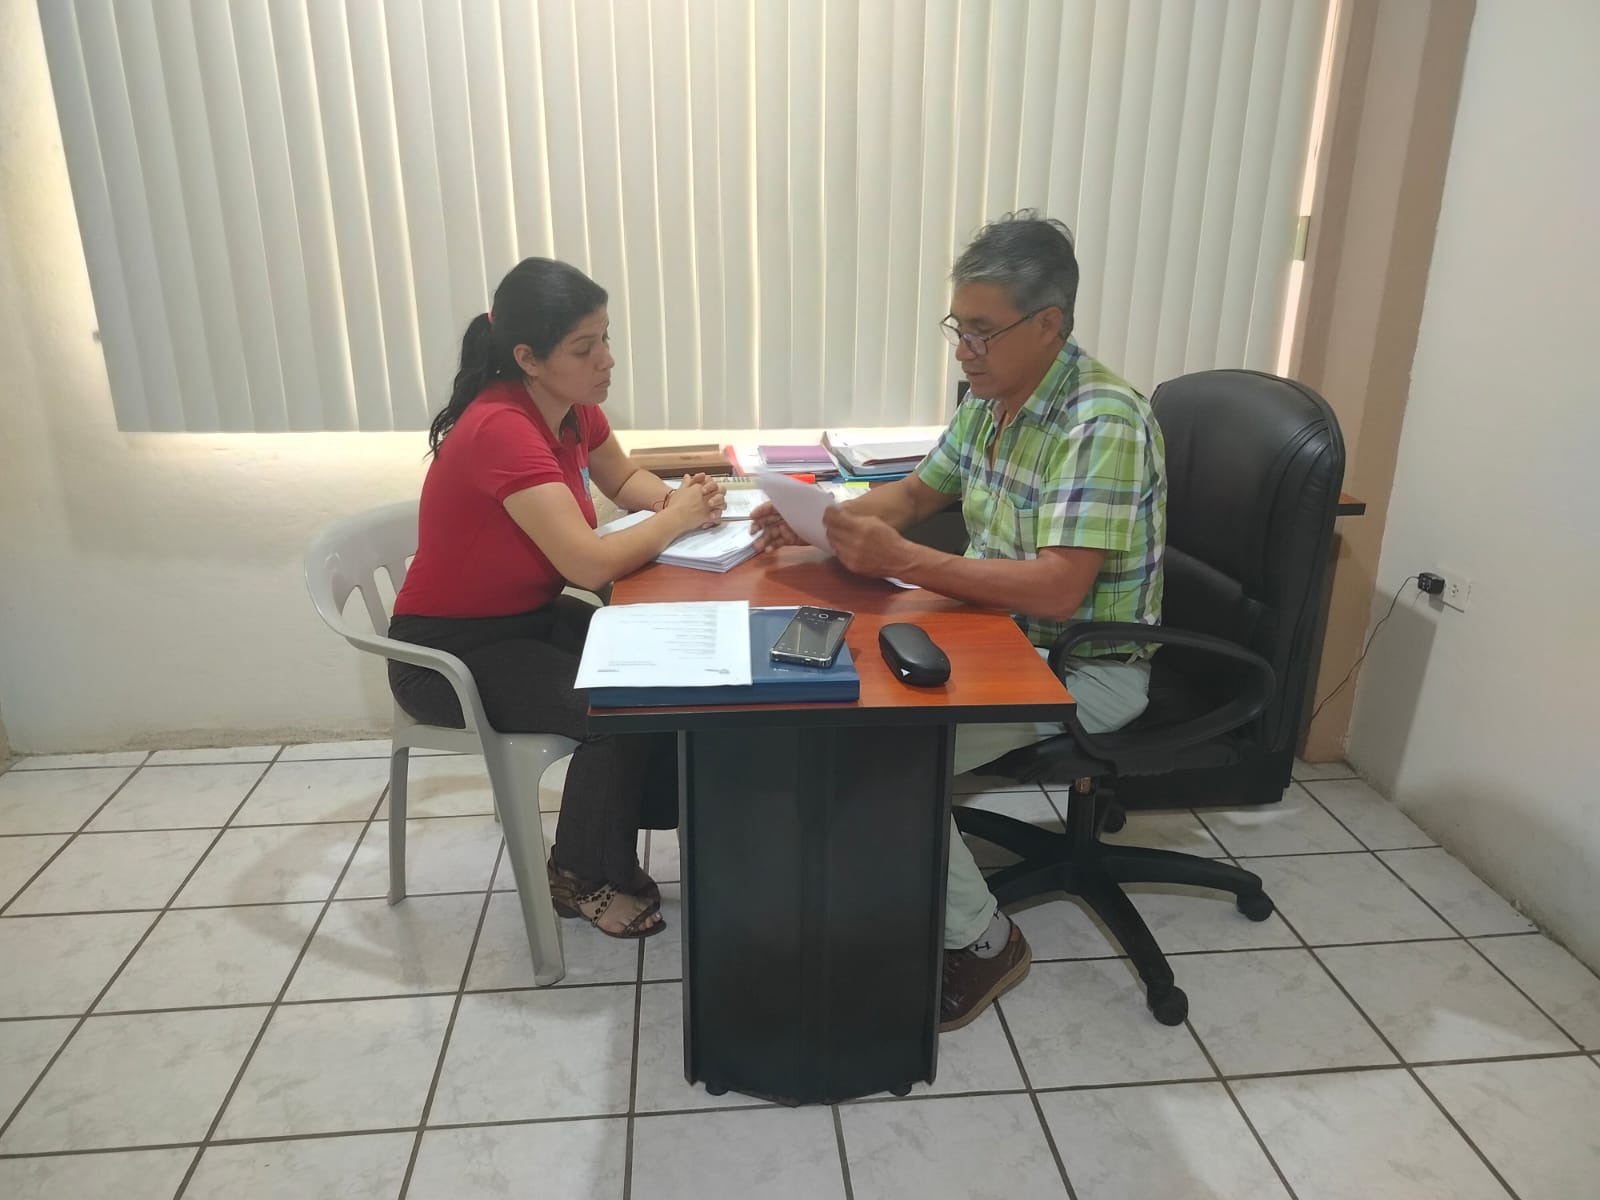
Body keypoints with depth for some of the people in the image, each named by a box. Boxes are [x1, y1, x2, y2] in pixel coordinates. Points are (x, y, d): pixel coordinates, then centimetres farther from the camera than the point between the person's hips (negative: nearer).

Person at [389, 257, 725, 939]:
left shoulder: (573, 405, -4)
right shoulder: (502, 429, -30)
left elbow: (623, 478, 15)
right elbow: (590, 564, -35)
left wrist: (675, 497, -7)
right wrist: (676, 520, -18)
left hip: (531, 618, 8)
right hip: (450, 653, -8)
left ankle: (663, 814, 14)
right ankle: (581, 876, 5)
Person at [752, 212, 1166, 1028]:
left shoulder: (1103, 424, -25)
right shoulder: (991, 399, 3)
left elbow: (1056, 591, -32)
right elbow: (916, 493, 13)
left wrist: (900, 560, -34)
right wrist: (824, 519, -6)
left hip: (1086, 669, -8)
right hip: (1000, 632, 9)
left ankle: (980, 941, 2)